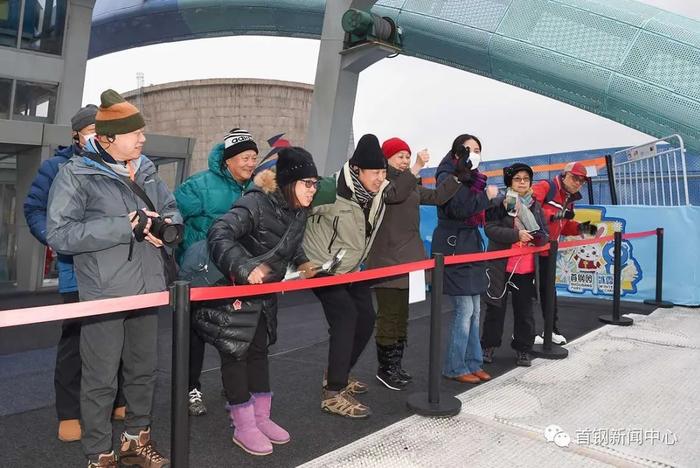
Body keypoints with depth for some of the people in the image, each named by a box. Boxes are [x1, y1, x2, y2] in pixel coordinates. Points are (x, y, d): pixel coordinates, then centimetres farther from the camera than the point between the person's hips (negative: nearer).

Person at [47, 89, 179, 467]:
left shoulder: (146, 170, 8)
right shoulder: (75, 174, -10)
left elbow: (172, 209, 19)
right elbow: (59, 234, -18)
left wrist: (166, 225, -6)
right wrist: (125, 227, -24)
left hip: (147, 289, 6)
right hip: (103, 293, -6)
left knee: (143, 370, 17)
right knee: (101, 379, 3)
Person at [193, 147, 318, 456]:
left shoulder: (298, 211, 0)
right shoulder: (257, 203, -26)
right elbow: (219, 234, -35)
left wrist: (302, 262, 5)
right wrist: (244, 267, -45)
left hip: (266, 294, 8)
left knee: (259, 350, 16)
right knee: (235, 353, 2)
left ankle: (261, 418, 30)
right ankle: (243, 427, 15)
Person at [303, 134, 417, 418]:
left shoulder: (380, 192, -4)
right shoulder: (332, 191, -26)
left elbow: (400, 190, 15)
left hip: (350, 268, 8)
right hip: (321, 267, -8)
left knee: (366, 318, 8)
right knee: (345, 316, -20)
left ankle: (336, 375, 27)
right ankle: (333, 395, -13)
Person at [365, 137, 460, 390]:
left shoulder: (413, 187, 16)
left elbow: (437, 196, 7)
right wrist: (416, 169, -29)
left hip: (408, 258, 8)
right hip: (386, 260, -8)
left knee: (402, 315, 13)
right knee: (389, 315, -4)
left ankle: (395, 365, 24)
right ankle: (385, 369, 9)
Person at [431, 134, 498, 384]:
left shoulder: (472, 178, 16)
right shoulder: (447, 177, -8)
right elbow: (459, 208, -23)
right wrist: (486, 196, -14)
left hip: (471, 248, 9)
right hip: (453, 249, -9)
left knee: (474, 310, 11)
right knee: (464, 309, -8)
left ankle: (472, 363, 20)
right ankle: (454, 368, 4)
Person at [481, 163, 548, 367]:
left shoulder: (535, 206, 9)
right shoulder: (499, 203, -4)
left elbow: (544, 235, 10)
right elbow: (490, 229, -15)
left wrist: (538, 237, -13)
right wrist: (517, 235, -23)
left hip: (526, 268, 4)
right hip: (501, 266, -3)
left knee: (524, 310, 10)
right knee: (496, 307, 7)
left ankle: (522, 349, 23)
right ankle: (489, 346, 21)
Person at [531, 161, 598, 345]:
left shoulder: (569, 201, 14)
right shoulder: (545, 187, -13)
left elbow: (564, 226, 19)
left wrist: (581, 228, 1)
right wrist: (556, 215, -29)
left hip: (547, 250, 9)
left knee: (548, 288, 16)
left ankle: (552, 329, 27)